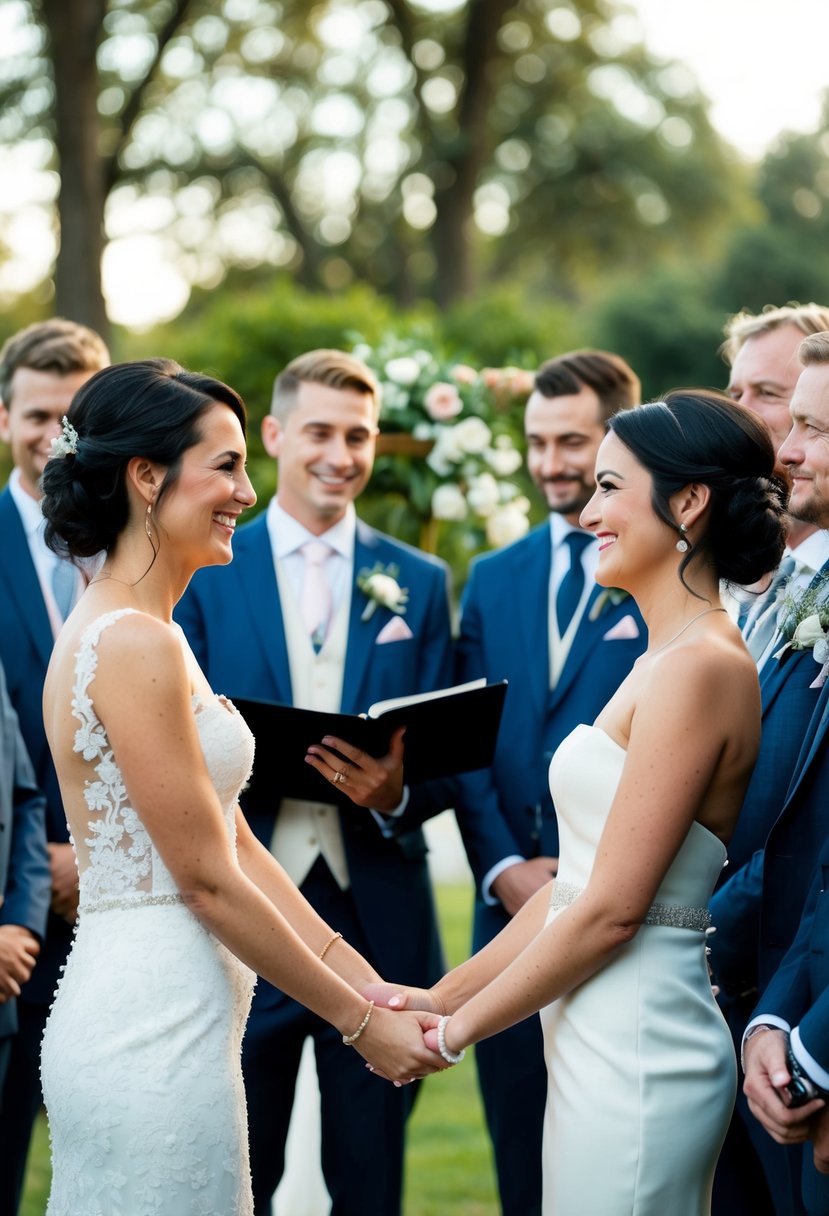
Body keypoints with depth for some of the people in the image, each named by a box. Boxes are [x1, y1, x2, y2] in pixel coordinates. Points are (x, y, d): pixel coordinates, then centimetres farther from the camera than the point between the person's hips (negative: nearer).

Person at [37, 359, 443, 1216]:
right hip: (156, 1031, -9)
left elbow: (237, 843, 12)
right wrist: (360, 1022, -7)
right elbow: (208, 880, -15)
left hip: (129, 1016, 9)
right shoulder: (134, 644, -17)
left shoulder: (127, 630, 13)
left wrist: (372, 986, 8)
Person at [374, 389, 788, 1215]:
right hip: (601, 1045, 9)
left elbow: (612, 908, -18)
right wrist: (437, 997, 13)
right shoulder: (663, 660, 13)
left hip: (636, 1051, -9)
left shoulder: (700, 667, -16)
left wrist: (454, 1030, -8)